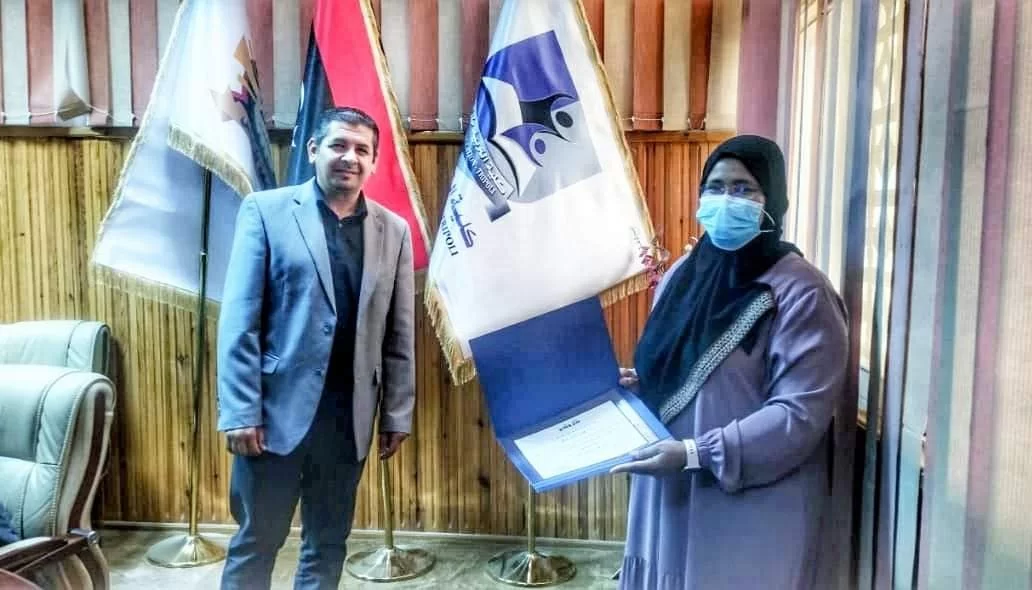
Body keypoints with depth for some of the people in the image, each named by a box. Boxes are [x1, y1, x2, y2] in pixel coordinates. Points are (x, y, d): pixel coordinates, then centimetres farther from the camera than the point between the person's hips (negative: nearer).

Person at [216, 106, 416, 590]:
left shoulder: (393, 230, 6)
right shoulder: (265, 210, -2)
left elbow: (400, 334, 7)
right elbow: (238, 320, -6)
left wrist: (396, 415, 6)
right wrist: (239, 412, -11)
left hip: (349, 415, 3)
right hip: (277, 408, -3)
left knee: (329, 543, 15)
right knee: (256, 540, 10)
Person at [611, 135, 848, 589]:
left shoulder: (800, 295, -15)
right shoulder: (683, 273, 7)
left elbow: (800, 412, -21)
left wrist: (695, 454, -27)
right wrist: (634, 383, -4)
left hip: (752, 510, -6)